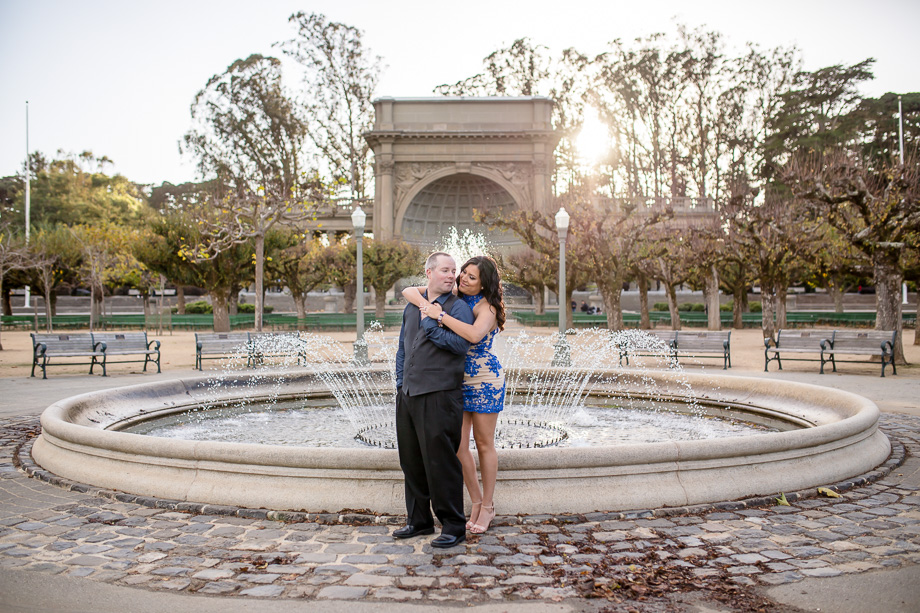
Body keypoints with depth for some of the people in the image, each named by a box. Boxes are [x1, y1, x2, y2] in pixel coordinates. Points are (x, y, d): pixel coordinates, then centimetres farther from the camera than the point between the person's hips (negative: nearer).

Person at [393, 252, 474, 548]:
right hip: (408, 394, 7)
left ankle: (453, 526, 9)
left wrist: (430, 325, -14)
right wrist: (400, 382, 15)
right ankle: (419, 520, 28)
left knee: (440, 462, -4)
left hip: (440, 396, -7)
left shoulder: (458, 307, -2)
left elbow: (461, 344, -18)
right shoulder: (412, 306, 16)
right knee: (411, 460, 14)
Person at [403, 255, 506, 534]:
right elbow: (408, 291, 4)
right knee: (458, 444, 3)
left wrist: (439, 315, -31)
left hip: (485, 380, -5)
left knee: (484, 444, 5)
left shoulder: (487, 307, -14)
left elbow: (474, 334, -36)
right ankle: (476, 502, 20)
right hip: (455, 381, 5)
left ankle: (487, 506, 20)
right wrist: (425, 304, -17)